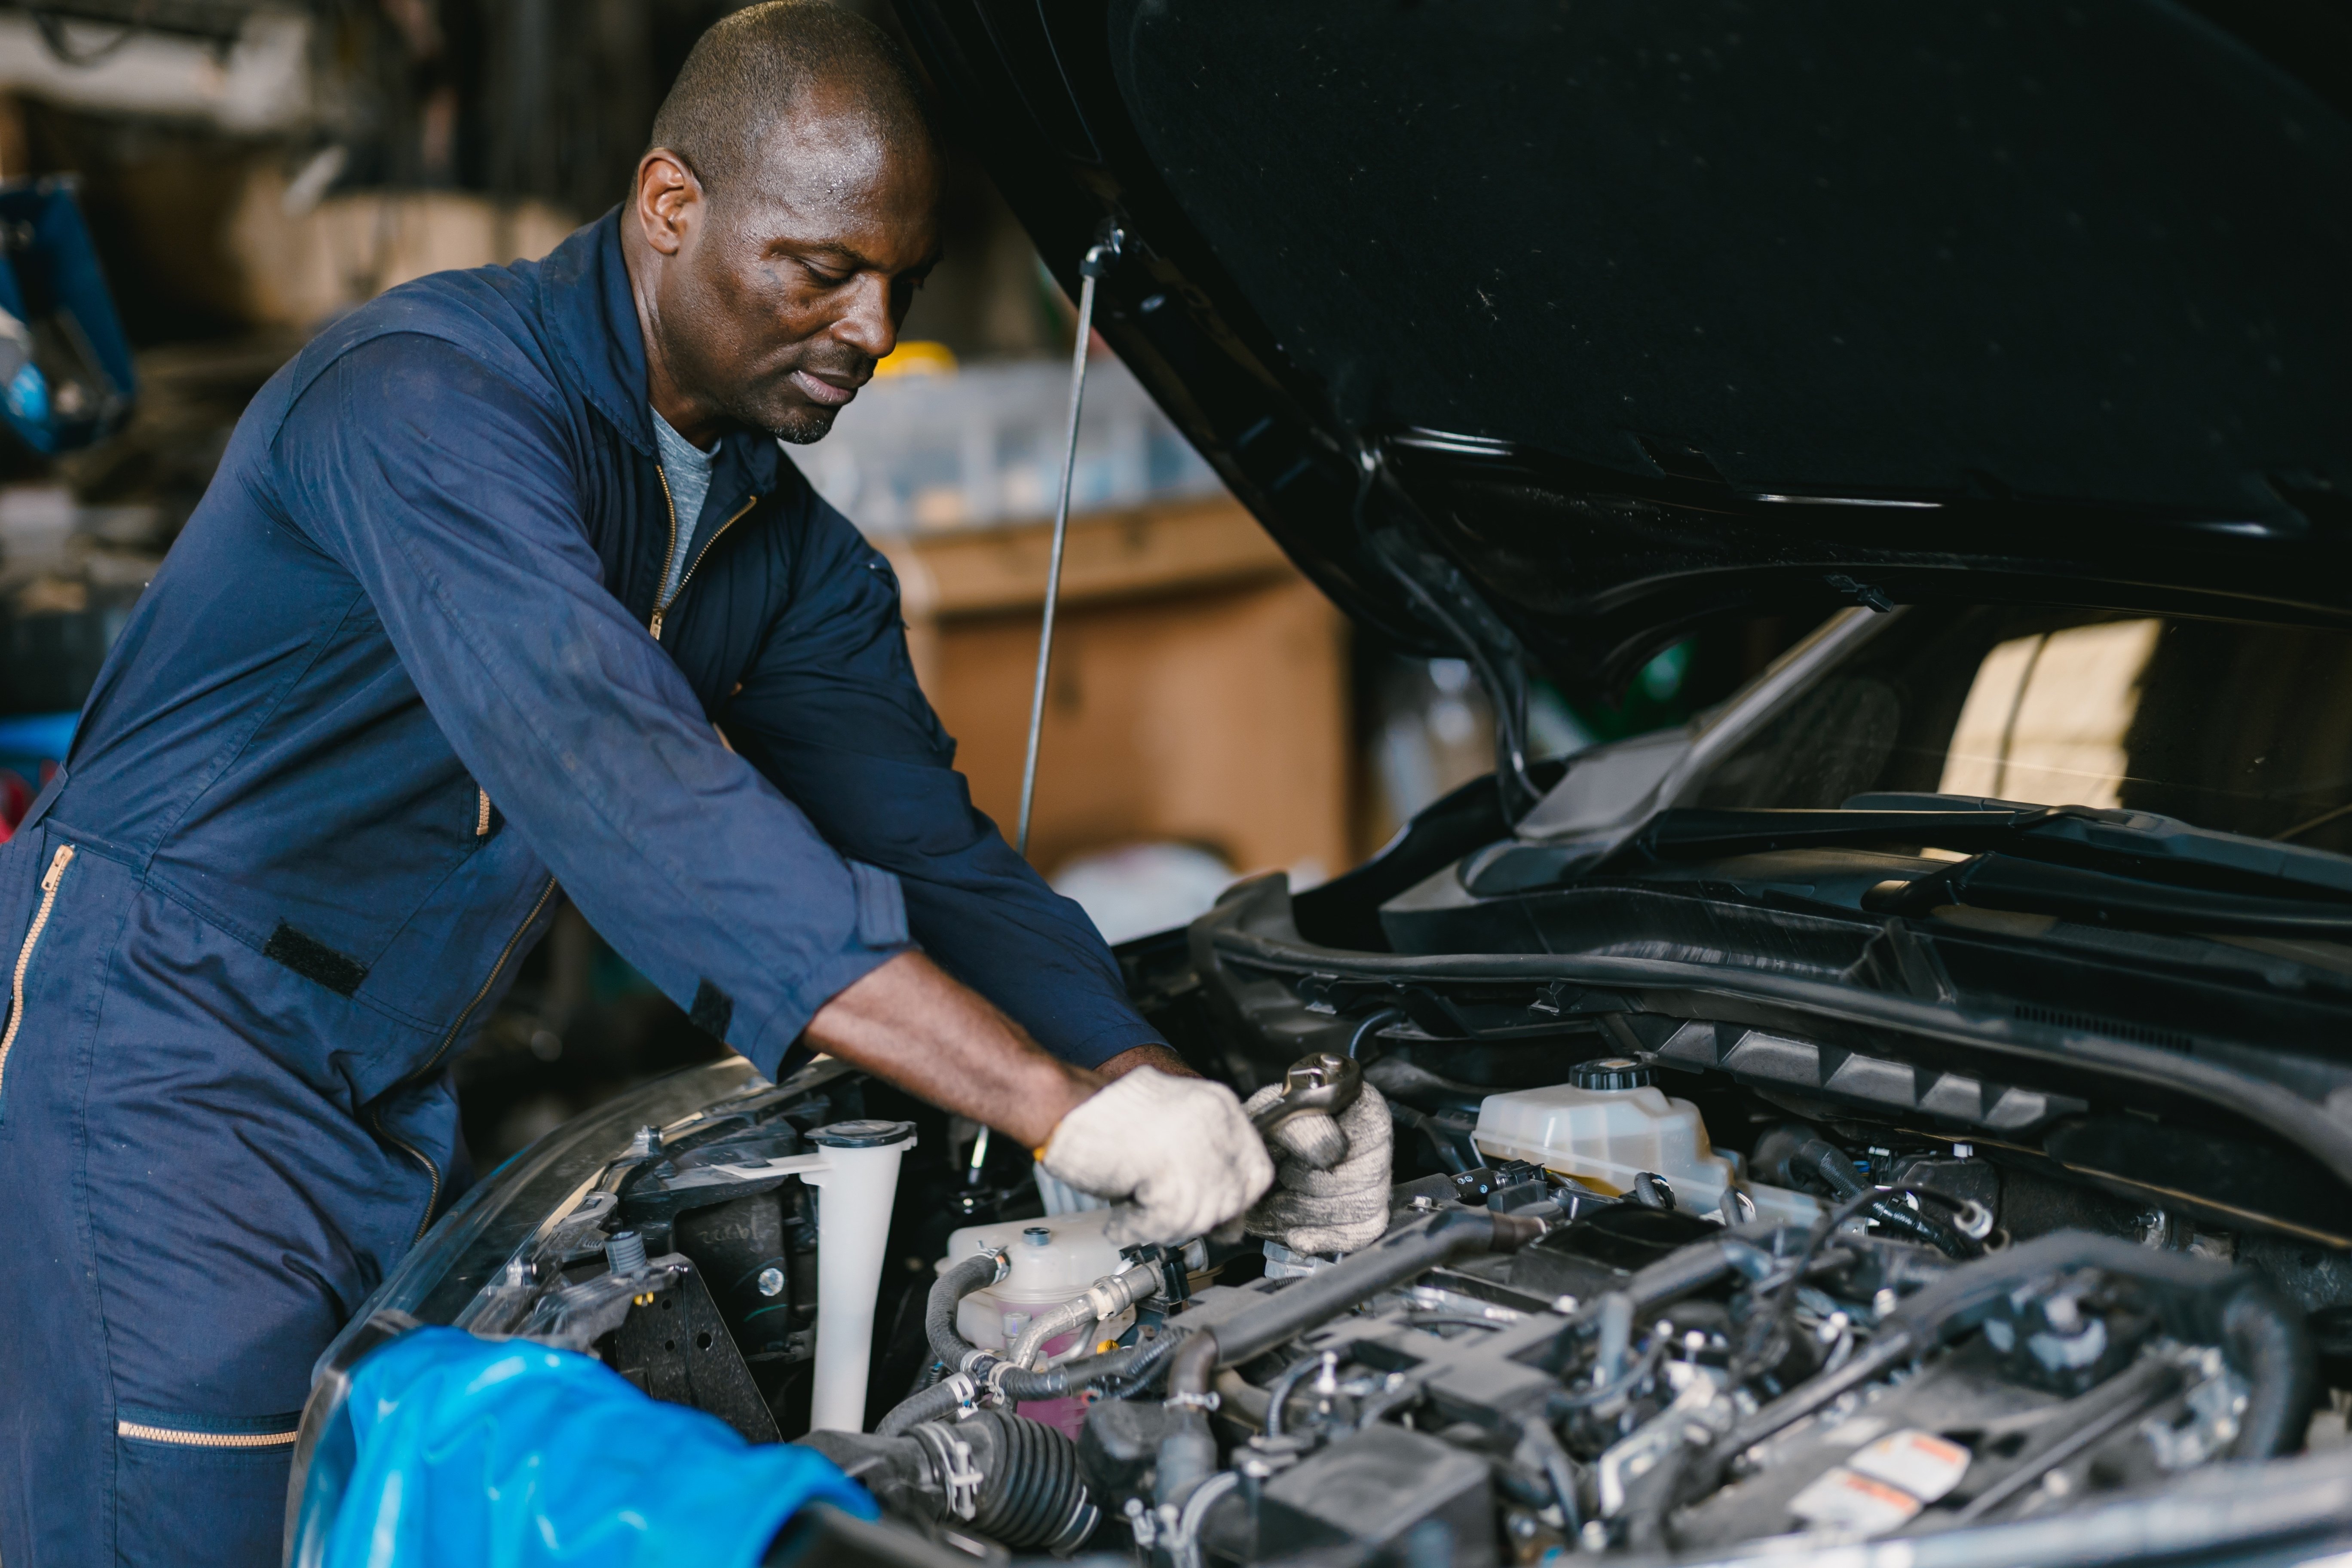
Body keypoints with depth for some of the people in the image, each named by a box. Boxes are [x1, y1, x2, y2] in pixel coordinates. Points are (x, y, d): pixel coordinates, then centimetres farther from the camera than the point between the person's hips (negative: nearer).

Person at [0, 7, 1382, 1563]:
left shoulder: (790, 549, 4)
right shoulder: (432, 396, -25)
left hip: (395, 1109, 8)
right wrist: (1061, 1105, -42)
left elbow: (929, 852, 2)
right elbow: (620, 781, -38)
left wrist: (1170, 1089, -15)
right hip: (160, 1045, -7)